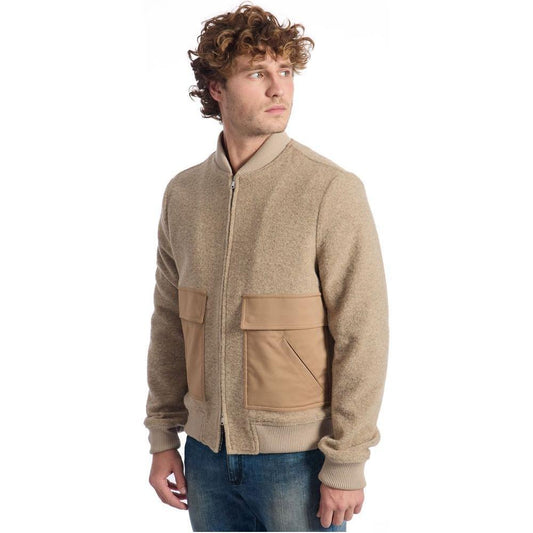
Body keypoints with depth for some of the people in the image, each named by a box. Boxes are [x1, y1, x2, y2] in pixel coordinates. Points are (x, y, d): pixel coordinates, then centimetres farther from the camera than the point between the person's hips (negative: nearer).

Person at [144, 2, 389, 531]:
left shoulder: (333, 191, -13)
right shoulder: (183, 193, 2)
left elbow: (362, 336, -13)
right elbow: (169, 324, 9)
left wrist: (345, 465, -13)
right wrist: (162, 437, 9)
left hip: (297, 454, -4)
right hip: (208, 450, 5)